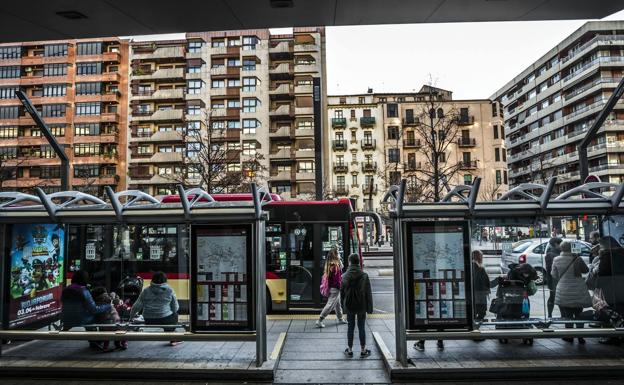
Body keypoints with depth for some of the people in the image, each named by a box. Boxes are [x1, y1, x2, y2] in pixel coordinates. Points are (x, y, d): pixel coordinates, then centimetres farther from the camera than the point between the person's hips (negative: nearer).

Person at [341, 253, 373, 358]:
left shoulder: (345, 276, -9)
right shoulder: (364, 276, -10)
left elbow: (342, 292, -1)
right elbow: (368, 293, -5)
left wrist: (344, 304, 11)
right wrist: (369, 307, 3)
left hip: (349, 306, 1)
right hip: (361, 306, 0)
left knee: (350, 327, 11)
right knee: (361, 328, 10)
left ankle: (350, 350, 20)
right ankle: (363, 350, 18)